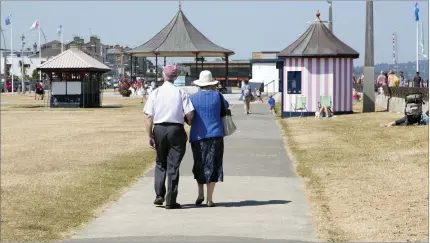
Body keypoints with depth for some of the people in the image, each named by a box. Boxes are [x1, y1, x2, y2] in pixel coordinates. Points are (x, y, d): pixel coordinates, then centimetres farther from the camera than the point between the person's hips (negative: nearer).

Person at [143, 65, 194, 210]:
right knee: (173, 165, 3)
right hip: (176, 130, -1)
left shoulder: (155, 93, 1)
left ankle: (159, 194, 6)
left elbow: (149, 117, -4)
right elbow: (190, 114, -9)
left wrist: (150, 136, 1)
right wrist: (188, 122, 13)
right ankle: (171, 201, 3)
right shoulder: (181, 93, -3)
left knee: (160, 163, 18)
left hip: (159, 129, 1)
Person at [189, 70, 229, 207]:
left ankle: (200, 194, 12)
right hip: (215, 135, -1)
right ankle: (209, 199, 0)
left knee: (199, 165, 18)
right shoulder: (217, 96, -2)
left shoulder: (193, 98, -1)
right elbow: (226, 106, 18)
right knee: (212, 166, 3)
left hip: (197, 136, 1)